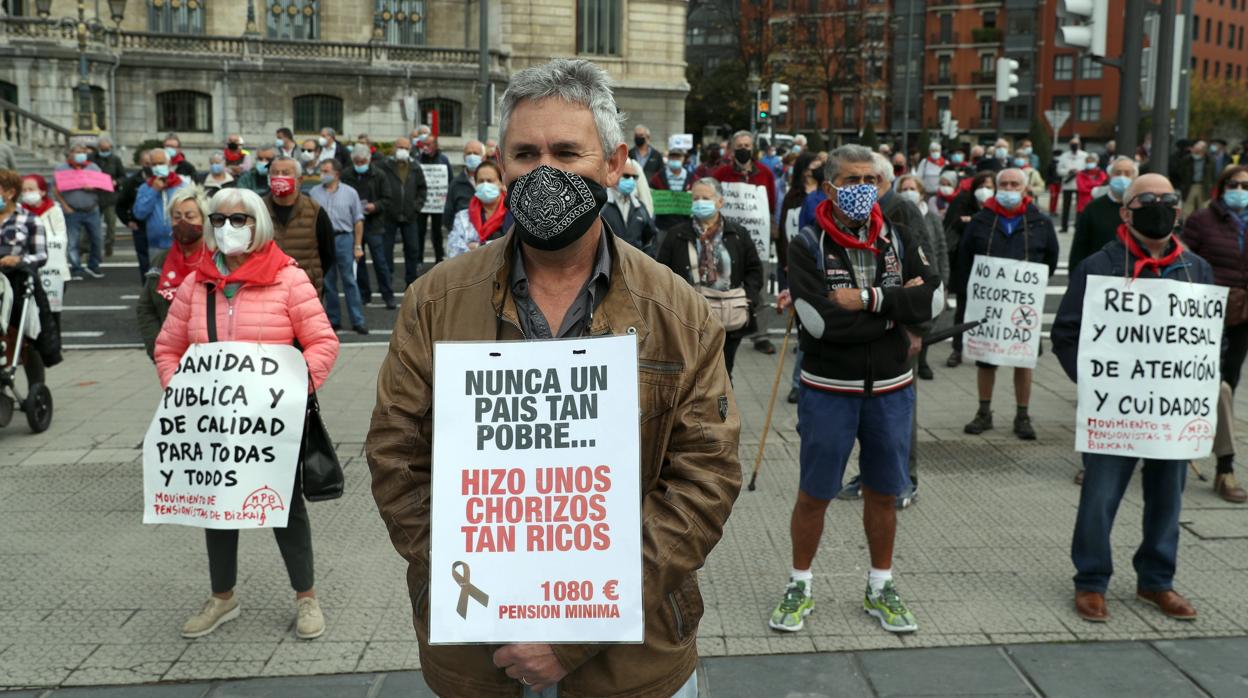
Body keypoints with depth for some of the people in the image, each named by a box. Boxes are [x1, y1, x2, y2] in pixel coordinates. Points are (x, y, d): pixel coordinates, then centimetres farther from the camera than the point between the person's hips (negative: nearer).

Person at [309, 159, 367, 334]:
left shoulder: (350, 193, 3)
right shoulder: (314, 193, 7)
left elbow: (358, 221, 3)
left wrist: (358, 246, -2)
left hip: (344, 239, -2)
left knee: (350, 281, -2)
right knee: (327, 282, 8)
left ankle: (358, 321, 1)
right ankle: (333, 319, 17)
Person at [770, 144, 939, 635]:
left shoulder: (898, 241, 4)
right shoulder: (807, 246, -9)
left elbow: (931, 298, -12)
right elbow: (821, 321, -23)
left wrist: (869, 299, -21)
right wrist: (896, 306, -14)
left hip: (890, 389, 3)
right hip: (828, 389, -3)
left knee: (883, 492, 15)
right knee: (814, 494, 8)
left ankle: (880, 588, 32)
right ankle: (800, 587, 26)